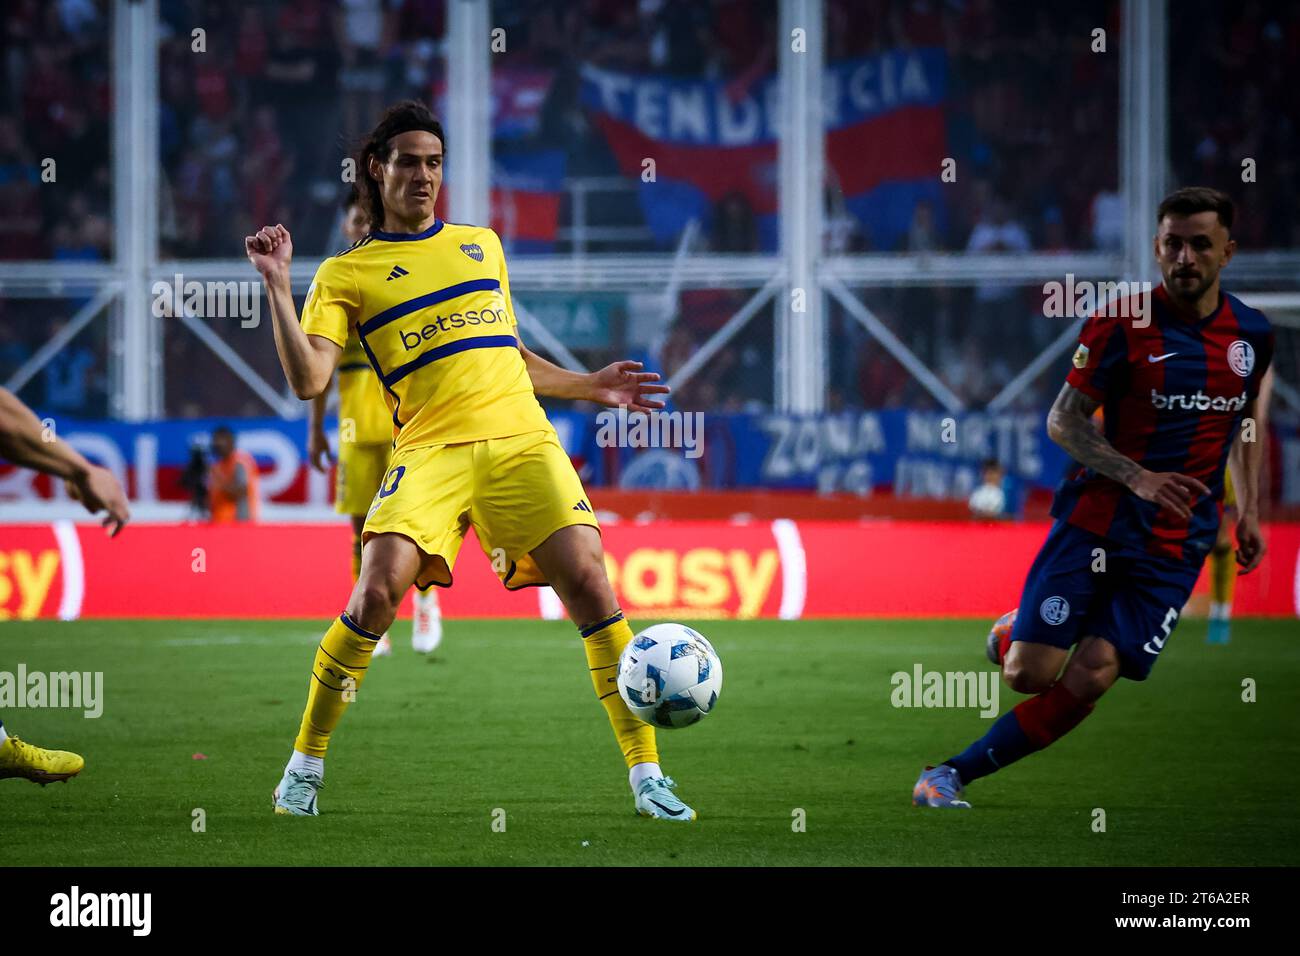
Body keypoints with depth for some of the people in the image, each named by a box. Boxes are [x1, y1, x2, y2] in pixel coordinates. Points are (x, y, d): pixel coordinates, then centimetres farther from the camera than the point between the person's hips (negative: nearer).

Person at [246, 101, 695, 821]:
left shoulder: (481, 244, 23)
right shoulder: (347, 273, 10)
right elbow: (307, 379, -3)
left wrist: (590, 387, 25)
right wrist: (277, 285, -9)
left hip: (521, 440, 3)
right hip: (430, 450, -3)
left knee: (587, 582, -14)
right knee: (376, 593, -21)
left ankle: (646, 774, -7)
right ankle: (305, 765, -2)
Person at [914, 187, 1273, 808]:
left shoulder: (1253, 334, 6)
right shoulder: (1123, 323, -7)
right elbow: (1063, 421, -7)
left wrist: (1248, 511, 20)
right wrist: (1138, 477, -20)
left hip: (1177, 545, 3)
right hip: (1098, 518, -3)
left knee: (1092, 675, -13)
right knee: (1030, 674, -11)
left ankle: (953, 775, -4)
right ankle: (1011, 638, 27)